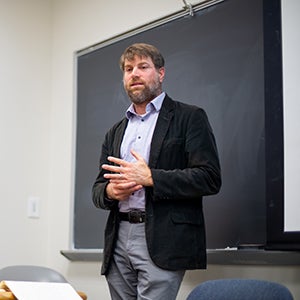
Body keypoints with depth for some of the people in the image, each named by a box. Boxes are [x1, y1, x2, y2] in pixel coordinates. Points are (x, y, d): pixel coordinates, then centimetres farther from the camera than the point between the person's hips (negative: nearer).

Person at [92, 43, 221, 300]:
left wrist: (150, 177, -15)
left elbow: (210, 179, -7)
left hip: (163, 242, -5)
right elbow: (98, 189, 22)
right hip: (119, 239, 6)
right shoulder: (115, 133, 21)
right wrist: (110, 191, -3)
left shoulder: (189, 118, 3)